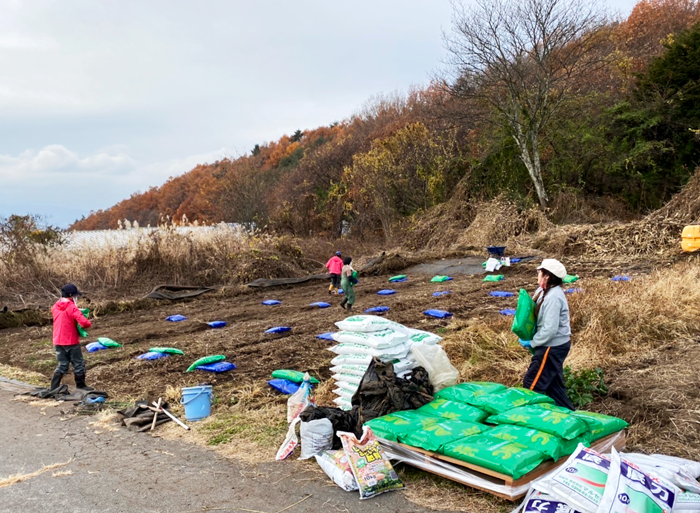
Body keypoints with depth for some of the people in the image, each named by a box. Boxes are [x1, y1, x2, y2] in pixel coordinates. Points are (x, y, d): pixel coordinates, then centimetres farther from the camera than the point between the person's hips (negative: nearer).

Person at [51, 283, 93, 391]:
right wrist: (89, 324, -4)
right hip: (71, 342, -7)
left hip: (58, 342, 7)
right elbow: (84, 323, -26)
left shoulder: (55, 307, 6)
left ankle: (54, 388, 10)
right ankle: (81, 385, 20)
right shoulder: (72, 308, -17)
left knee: (62, 365, 15)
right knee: (79, 364, 10)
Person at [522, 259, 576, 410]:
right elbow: (535, 314, 14)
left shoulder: (553, 298, -25)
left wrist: (532, 342, -15)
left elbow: (550, 329, -26)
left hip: (552, 347, -10)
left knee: (532, 384, -3)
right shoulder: (543, 291, 5)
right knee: (554, 384, 19)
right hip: (556, 345, 10)